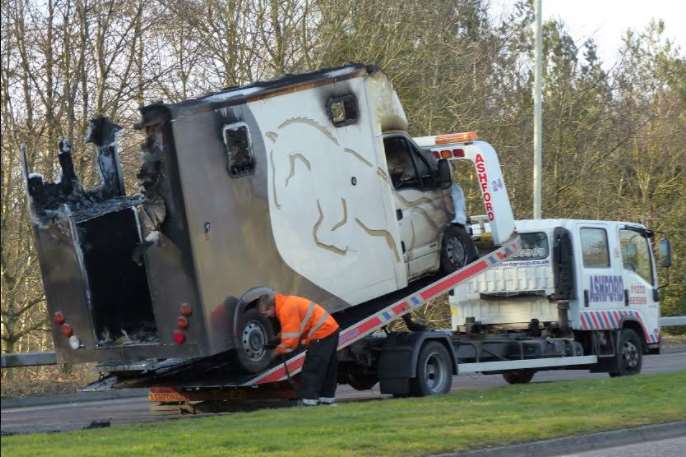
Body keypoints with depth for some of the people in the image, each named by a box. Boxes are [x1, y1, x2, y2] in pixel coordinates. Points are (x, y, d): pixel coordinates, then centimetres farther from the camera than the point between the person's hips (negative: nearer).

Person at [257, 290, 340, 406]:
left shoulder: (286, 310, -20)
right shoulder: (288, 302, 12)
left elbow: (290, 340, -19)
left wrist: (278, 351, -4)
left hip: (322, 334, -11)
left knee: (311, 369, -7)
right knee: (328, 368, 17)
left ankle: (310, 400, -7)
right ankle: (328, 398, 26)